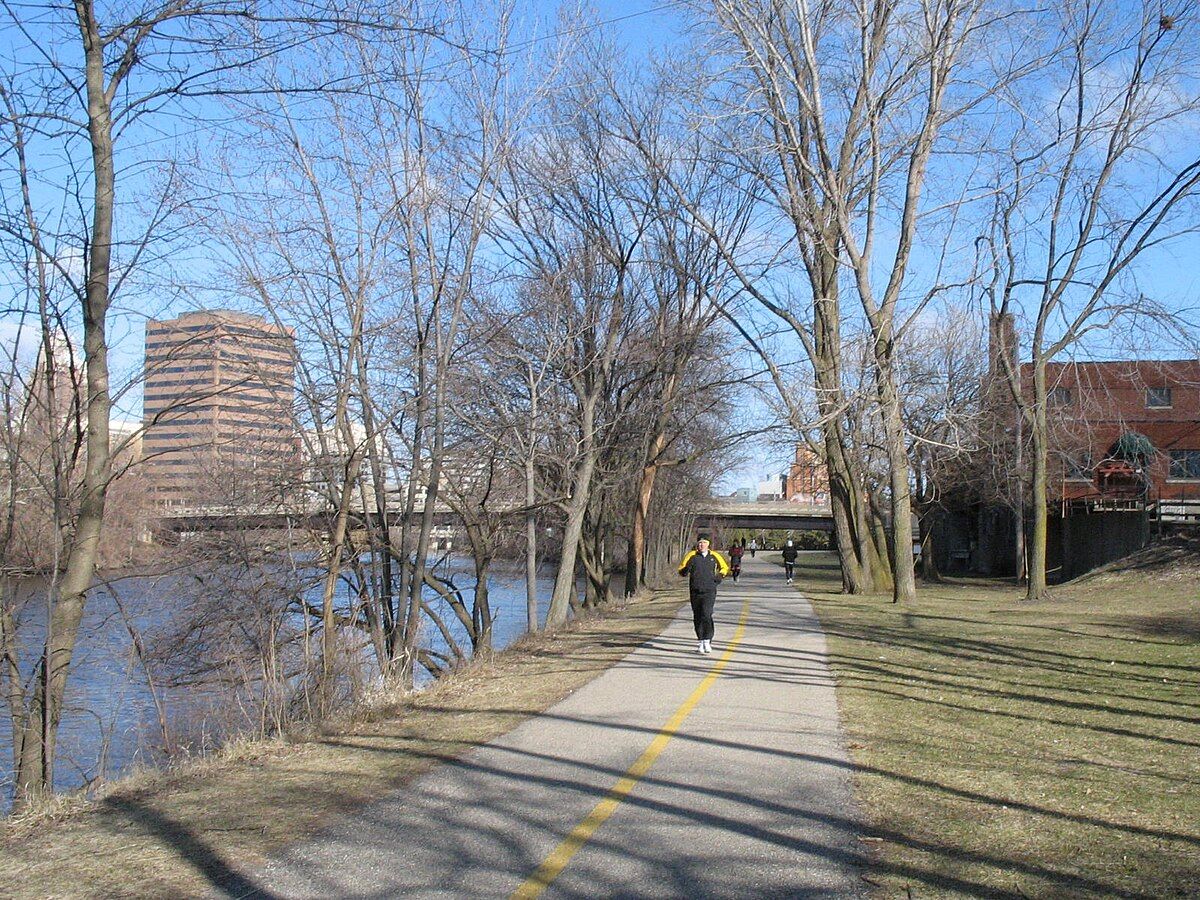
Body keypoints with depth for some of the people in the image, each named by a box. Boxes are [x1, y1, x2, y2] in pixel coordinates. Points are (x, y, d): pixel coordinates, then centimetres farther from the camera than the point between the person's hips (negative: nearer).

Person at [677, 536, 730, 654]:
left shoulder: (714, 556, 5)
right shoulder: (692, 555, 2)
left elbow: (724, 567, 21)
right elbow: (681, 570, 4)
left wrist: (720, 575, 1)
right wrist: (686, 569, -19)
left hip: (709, 591, -1)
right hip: (695, 592, 1)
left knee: (706, 615, -16)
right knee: (697, 617, 5)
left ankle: (707, 641, -12)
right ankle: (701, 641, 18)